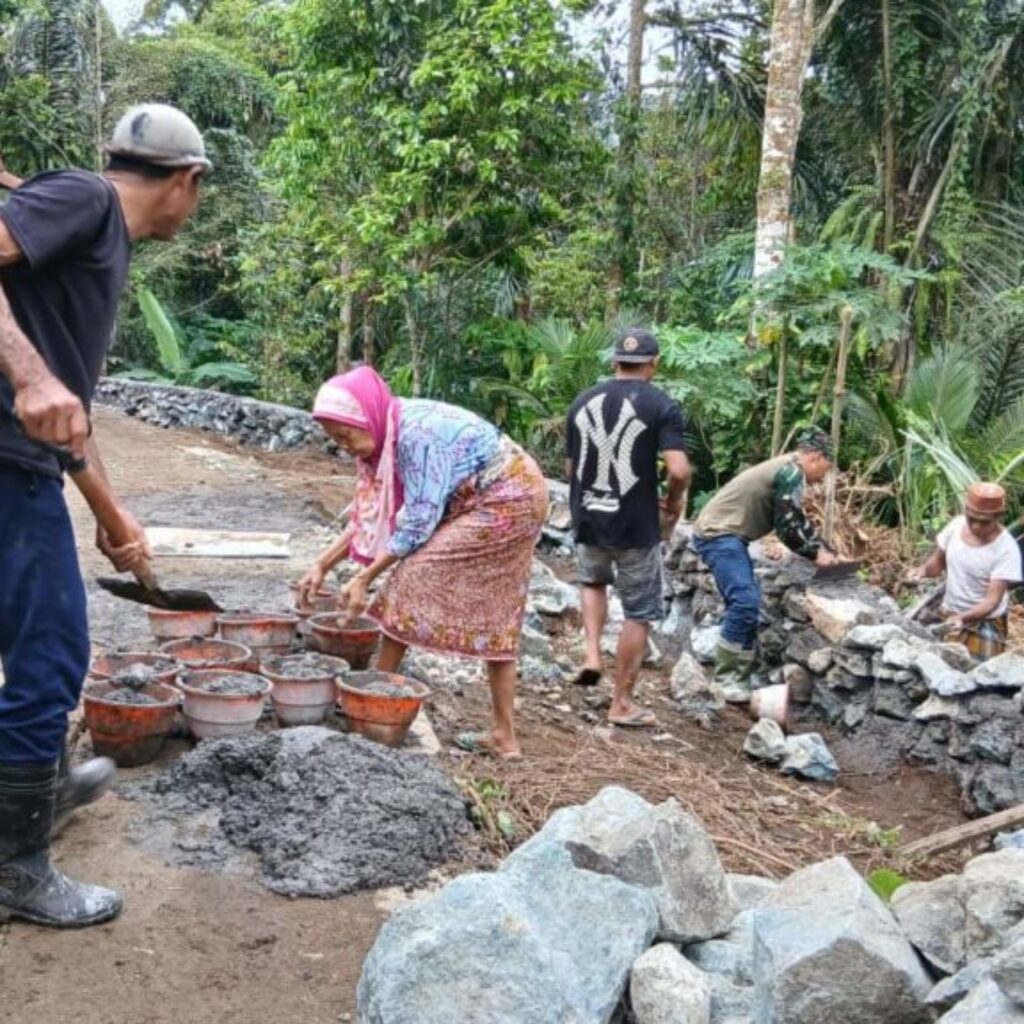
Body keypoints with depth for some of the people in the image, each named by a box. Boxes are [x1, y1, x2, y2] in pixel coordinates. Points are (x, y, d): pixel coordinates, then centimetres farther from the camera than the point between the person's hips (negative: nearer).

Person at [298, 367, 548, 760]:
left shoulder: (417, 432, -25)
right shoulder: (387, 437, 2)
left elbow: (418, 522, -24)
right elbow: (372, 513, 8)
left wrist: (365, 578, -19)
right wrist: (322, 565, 4)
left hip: (507, 502, -10)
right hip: (514, 502, 10)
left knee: (414, 578, -10)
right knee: (495, 620, 10)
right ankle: (504, 736, 15)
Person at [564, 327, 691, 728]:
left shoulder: (583, 402, 5)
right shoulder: (662, 406, -9)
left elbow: (570, 468, 11)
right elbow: (679, 470, -20)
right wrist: (673, 503, -1)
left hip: (587, 520, 4)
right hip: (636, 526, -4)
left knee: (592, 581, 32)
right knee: (639, 612, 10)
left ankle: (592, 654, 14)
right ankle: (622, 703, 16)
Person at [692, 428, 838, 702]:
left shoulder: (787, 470, 19)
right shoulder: (792, 472, -13)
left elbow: (799, 521, 27)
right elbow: (787, 527, -15)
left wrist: (823, 550, 18)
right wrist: (816, 555, -3)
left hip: (723, 533, 11)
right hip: (718, 534, -11)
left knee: (746, 603, 11)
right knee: (745, 601, -17)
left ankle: (738, 674, 14)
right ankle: (726, 677, -10)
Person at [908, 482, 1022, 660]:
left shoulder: (1006, 549, -23)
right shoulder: (956, 525, -9)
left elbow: (993, 600, -25)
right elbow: (938, 561, 7)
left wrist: (962, 618, -39)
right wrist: (924, 570, -14)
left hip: (984, 625, -5)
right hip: (948, 616, 5)